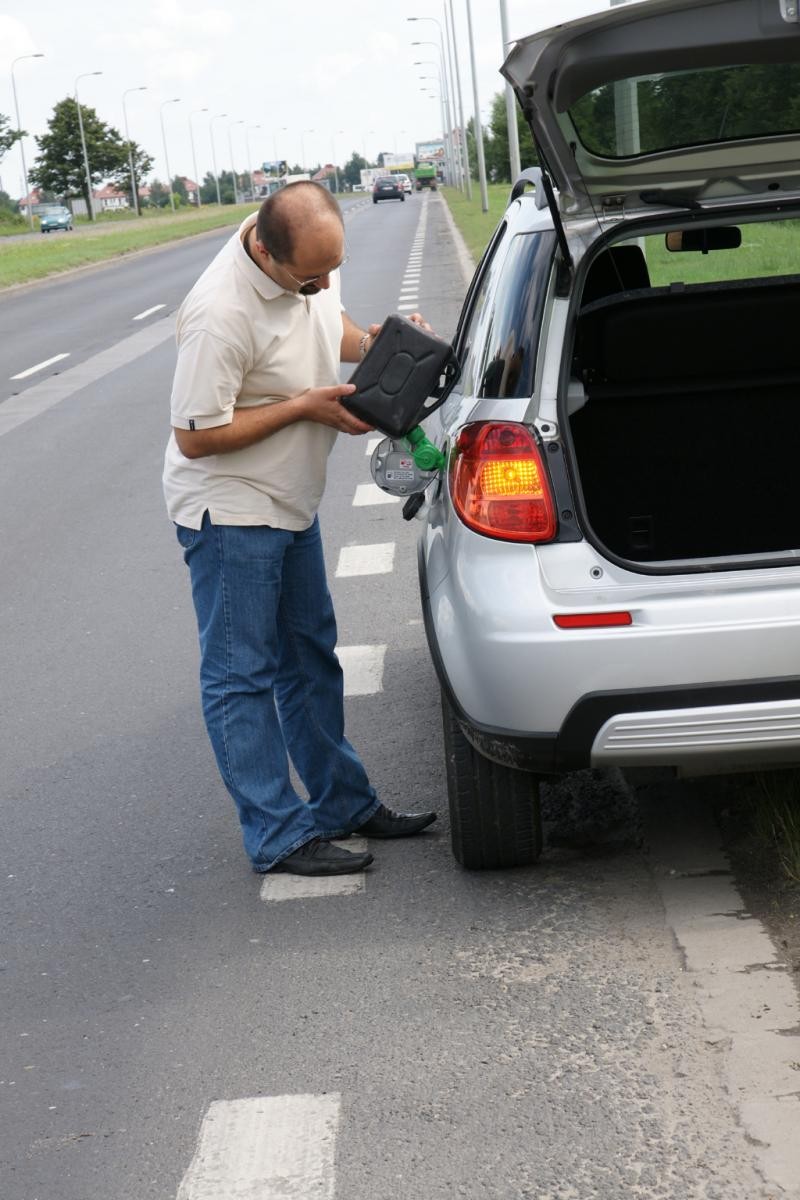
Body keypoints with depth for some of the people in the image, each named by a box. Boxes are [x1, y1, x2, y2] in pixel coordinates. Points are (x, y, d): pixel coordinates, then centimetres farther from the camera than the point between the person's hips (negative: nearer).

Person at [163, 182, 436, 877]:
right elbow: (195, 435, -26)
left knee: (310, 659, 17)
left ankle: (344, 803, 29)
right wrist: (305, 407, -23)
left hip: (290, 505, 9)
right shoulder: (222, 314, -31)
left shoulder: (314, 265, -6)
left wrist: (370, 343, -5)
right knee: (242, 676, 0)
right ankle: (278, 836, 6)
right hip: (229, 513, -9)